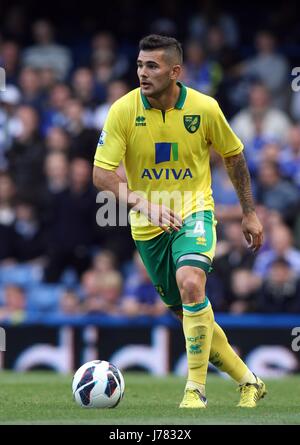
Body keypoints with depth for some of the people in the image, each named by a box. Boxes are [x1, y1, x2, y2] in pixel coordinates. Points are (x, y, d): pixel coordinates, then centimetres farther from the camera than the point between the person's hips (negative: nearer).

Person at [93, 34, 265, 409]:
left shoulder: (205, 108, -11)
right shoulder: (124, 110, -13)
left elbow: (233, 156, 6)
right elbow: (101, 173, -17)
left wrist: (249, 213, 8)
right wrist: (140, 202, -34)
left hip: (193, 212, -2)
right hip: (148, 226, 2)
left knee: (190, 283, -30)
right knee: (184, 310, 10)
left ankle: (195, 388, -22)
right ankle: (248, 381, 29)